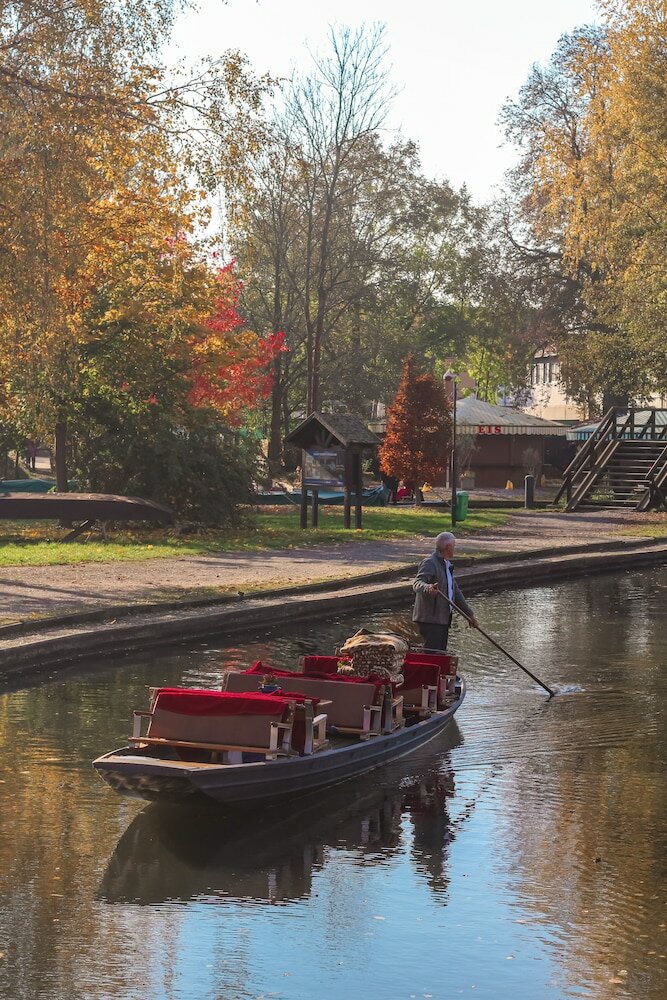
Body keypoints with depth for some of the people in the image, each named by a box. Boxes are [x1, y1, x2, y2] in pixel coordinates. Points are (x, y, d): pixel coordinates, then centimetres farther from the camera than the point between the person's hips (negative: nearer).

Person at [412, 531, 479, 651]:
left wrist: (470, 614, 28)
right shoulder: (429, 563, -11)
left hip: (443, 620, 10)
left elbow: (455, 591, 27)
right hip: (430, 620, -10)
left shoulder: (447, 565, 21)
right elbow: (417, 584, -26)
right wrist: (428, 588, -50)